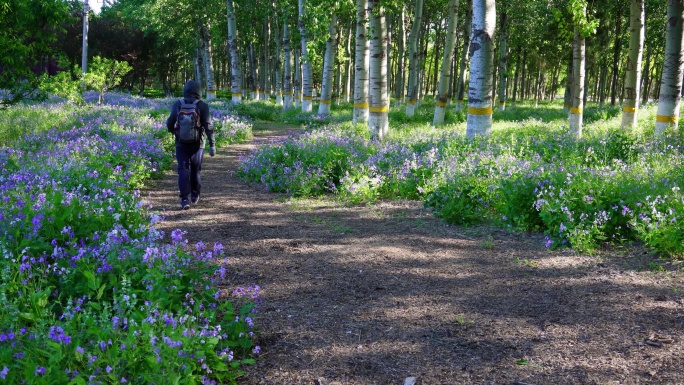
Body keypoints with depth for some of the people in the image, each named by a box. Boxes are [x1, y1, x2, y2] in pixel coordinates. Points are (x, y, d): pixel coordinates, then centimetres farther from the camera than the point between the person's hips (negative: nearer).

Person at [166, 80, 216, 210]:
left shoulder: (177, 105, -2)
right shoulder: (203, 106, -6)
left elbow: (170, 123, 2)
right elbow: (208, 126, -12)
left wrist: (174, 132, 24)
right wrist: (212, 144, -11)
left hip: (181, 144, 0)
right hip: (197, 144, 0)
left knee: (183, 170, 0)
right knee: (195, 170, 17)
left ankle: (185, 199, -12)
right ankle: (195, 195, 31)